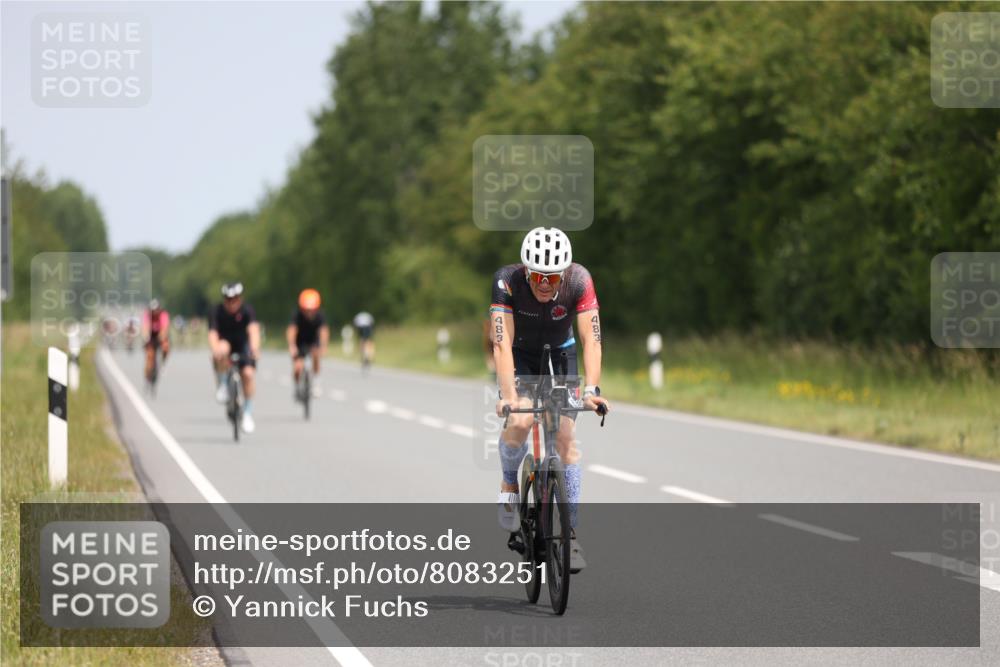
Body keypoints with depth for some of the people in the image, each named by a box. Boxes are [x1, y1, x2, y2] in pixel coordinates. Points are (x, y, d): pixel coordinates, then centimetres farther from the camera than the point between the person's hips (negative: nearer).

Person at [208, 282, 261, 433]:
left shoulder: (246, 310, -21)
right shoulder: (217, 311, -20)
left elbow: (253, 329, -39)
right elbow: (212, 334, -34)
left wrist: (255, 348, -59)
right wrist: (215, 349, -56)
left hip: (242, 346, 1)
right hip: (225, 344, -1)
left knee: (248, 374, -22)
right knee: (223, 349, -37)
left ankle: (248, 414, -9)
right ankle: (222, 386, -15)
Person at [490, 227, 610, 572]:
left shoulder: (579, 281, -29)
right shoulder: (507, 281, -32)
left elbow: (591, 340, -32)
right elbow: (502, 344, -38)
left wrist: (591, 391, -45)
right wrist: (508, 395, -49)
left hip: (559, 355, 1)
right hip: (519, 356, -1)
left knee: (564, 438, -11)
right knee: (520, 421, -27)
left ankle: (570, 533, -3)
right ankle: (509, 484, 3)